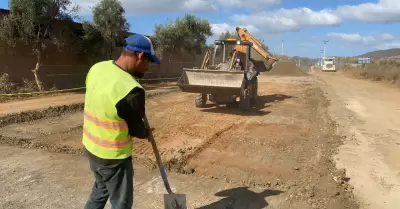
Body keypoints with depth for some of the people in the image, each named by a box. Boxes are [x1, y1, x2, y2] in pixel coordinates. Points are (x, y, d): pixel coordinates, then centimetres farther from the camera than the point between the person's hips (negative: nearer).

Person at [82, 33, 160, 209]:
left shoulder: (97, 68, -7)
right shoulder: (131, 90, -30)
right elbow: (136, 130, -15)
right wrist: (145, 132, 7)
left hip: (91, 147, 8)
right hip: (113, 157, -8)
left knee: (100, 191, 29)